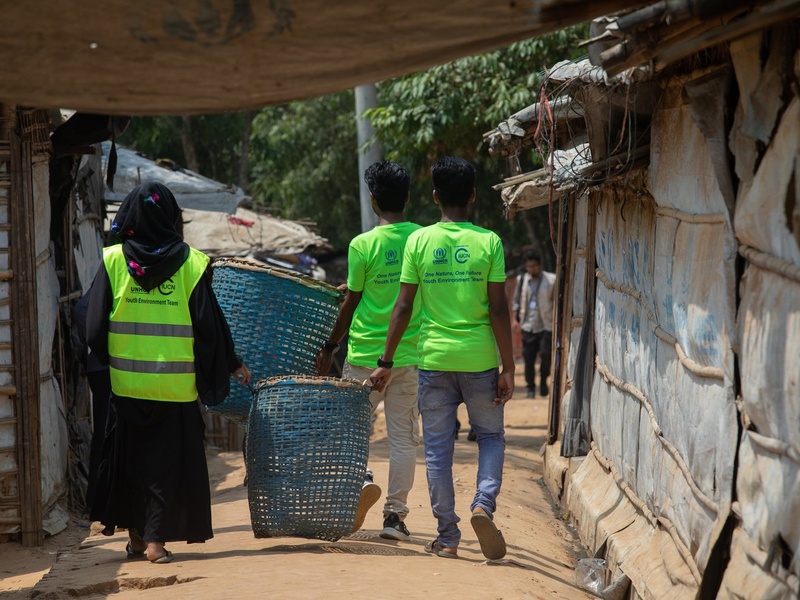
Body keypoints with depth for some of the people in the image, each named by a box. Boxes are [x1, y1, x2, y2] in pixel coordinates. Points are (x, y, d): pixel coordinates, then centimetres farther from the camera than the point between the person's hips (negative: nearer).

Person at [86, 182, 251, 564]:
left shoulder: (113, 260, -3)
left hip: (127, 380, 1)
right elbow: (210, 322, -5)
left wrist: (109, 359, 14)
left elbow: (95, 327, -3)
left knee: (130, 457, 15)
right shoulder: (190, 263, -5)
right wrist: (232, 364, 7)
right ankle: (155, 537, 2)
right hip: (175, 384, -1)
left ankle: (135, 534, 19)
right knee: (168, 458, 6)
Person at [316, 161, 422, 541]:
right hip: (411, 354, 3)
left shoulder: (363, 245, -9)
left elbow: (351, 303, -3)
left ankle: (360, 479, -13)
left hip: (366, 354, -2)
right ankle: (396, 515, 8)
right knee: (403, 437, 7)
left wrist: (329, 347, 8)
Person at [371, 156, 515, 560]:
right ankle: (483, 504, -7)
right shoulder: (488, 242, -3)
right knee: (491, 436, 16)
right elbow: (498, 310, -5)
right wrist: (507, 368, -1)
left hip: (434, 358, 1)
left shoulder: (419, 241, 0)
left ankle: (447, 537, 9)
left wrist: (386, 363, 5)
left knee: (437, 447, 8)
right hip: (480, 358, -1)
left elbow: (403, 307, -2)